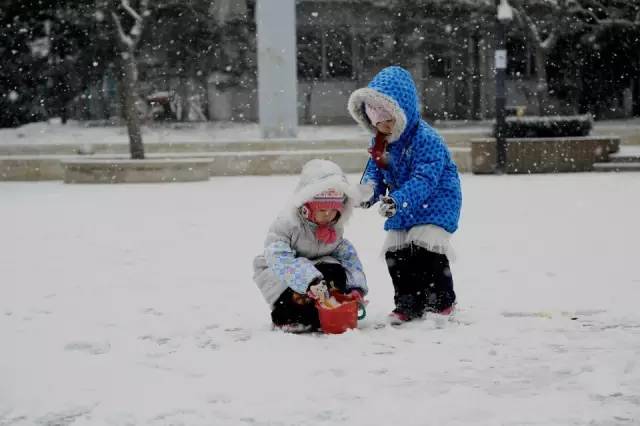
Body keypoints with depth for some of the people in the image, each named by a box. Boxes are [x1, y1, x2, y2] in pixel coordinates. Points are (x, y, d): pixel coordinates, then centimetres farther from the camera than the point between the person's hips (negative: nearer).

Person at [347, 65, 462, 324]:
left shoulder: (426, 139, -26)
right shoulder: (380, 141, 0)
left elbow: (425, 179, -34)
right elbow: (374, 172, 7)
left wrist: (397, 200, -47)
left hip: (434, 205, -8)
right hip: (402, 208, 8)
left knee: (424, 248, -15)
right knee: (395, 254, 1)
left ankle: (441, 301, 3)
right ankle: (407, 304, 11)